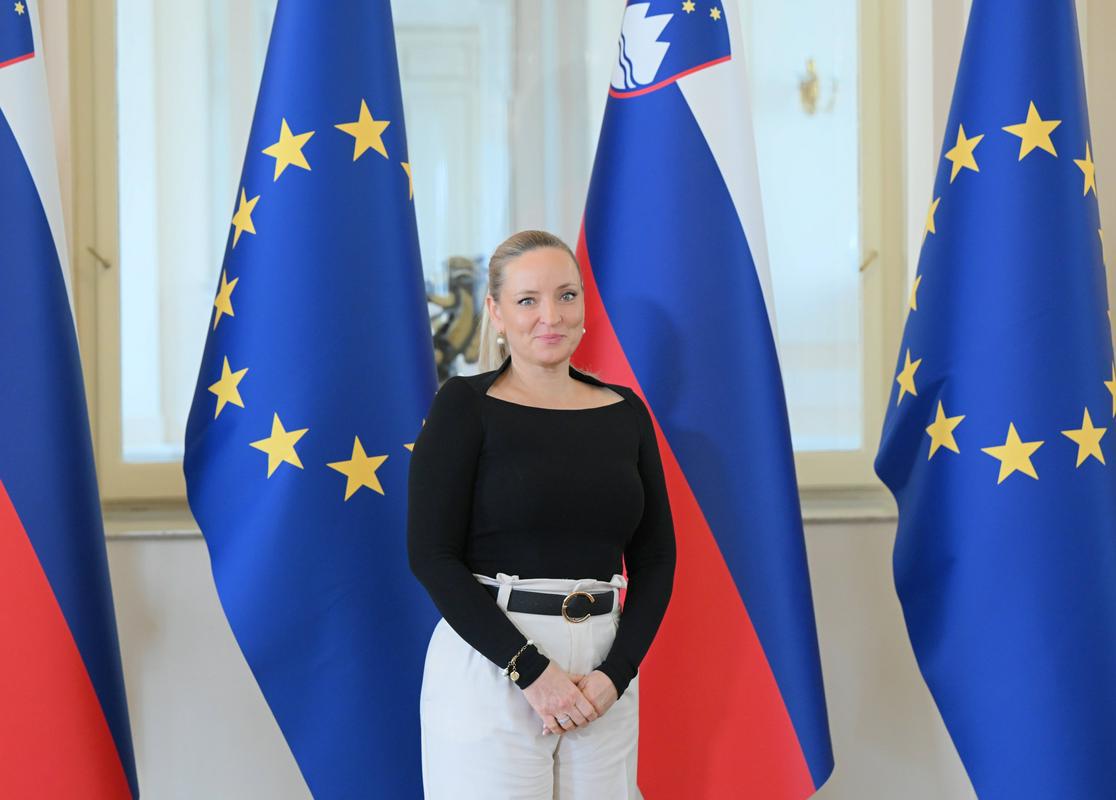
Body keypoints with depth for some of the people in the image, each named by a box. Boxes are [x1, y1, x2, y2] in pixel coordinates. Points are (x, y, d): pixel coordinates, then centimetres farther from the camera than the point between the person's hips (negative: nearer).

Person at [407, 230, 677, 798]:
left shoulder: (625, 412, 8)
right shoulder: (465, 405, -3)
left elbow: (655, 559, 9)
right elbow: (431, 555, -10)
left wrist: (616, 673, -6)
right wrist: (530, 669, -15)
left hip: (603, 673, 4)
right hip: (489, 667, -4)